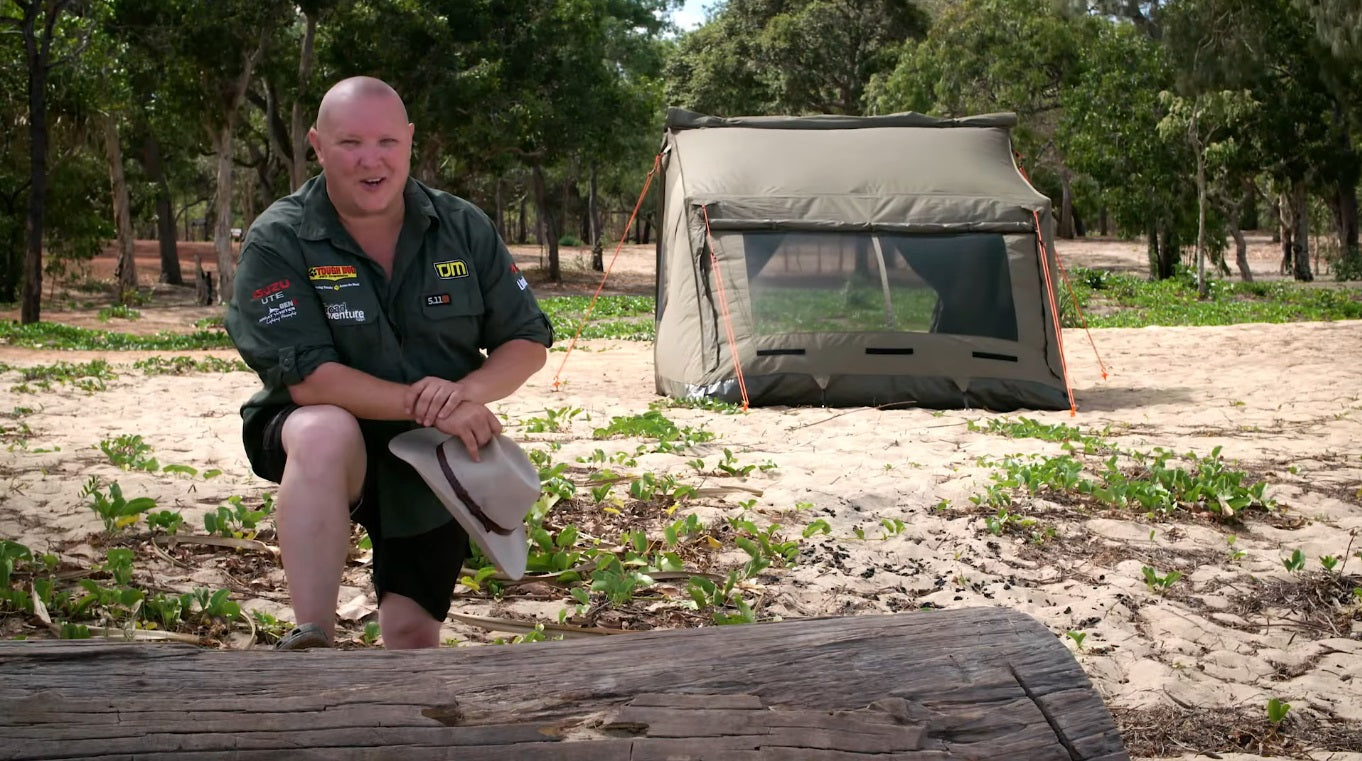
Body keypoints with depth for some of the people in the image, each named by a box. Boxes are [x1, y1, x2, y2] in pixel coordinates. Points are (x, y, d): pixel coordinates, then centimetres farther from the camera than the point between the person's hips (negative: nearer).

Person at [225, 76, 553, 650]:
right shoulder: (278, 242, -15)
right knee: (326, 431, -39)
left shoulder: (464, 229, -4)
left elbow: (530, 342, 0)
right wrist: (424, 405, -31)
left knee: (413, 635, 0)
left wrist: (467, 392, -22)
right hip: (318, 436, -3)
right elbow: (305, 377, -23)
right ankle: (311, 643, -37)